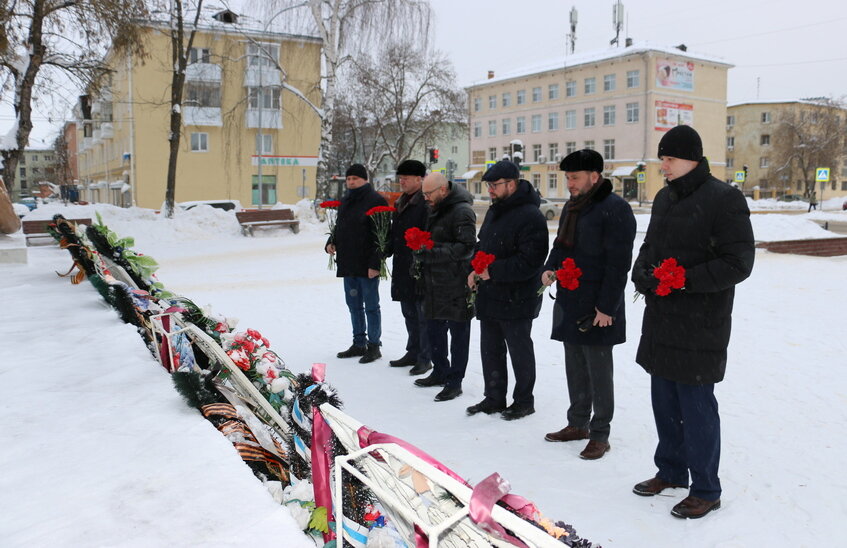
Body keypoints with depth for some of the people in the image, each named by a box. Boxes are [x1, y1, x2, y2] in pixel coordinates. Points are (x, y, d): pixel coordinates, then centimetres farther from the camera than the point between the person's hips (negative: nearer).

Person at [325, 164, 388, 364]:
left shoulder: (376, 201, -10)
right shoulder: (345, 202, 15)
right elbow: (339, 227, 25)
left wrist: (375, 264, -20)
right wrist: (331, 242, 4)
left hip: (367, 266, -8)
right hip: (347, 264, 8)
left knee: (371, 307, 2)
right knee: (354, 306, 15)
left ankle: (374, 346, 11)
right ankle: (359, 344, 26)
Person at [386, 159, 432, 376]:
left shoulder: (426, 204, -13)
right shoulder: (400, 204, 16)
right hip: (402, 269, 9)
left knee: (422, 315, -1)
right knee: (409, 313, 17)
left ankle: (425, 358, 8)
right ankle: (413, 353, 28)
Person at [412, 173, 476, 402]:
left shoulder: (462, 211, -14)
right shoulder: (434, 209, 15)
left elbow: (466, 247, -21)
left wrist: (432, 252, -24)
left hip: (456, 283, -9)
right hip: (434, 282, 9)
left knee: (458, 332, 2)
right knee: (434, 329, 18)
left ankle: (454, 382, 10)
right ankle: (440, 372, 33)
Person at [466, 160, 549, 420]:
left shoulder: (530, 216, -19)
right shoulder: (495, 210, 12)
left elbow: (529, 262, -26)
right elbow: (482, 245, 22)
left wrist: (493, 271, -23)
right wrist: (474, 269, 6)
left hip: (516, 300, -9)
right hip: (490, 296, 9)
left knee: (520, 351, 6)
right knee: (490, 349, 16)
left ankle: (524, 401, 22)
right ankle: (494, 398, 30)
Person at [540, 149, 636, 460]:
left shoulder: (615, 209, -14)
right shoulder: (573, 206, 14)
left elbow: (618, 263, -18)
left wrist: (607, 307, -19)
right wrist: (550, 268, 3)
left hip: (597, 309, -8)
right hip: (569, 304, 9)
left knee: (598, 371, 2)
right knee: (575, 368, 16)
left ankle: (600, 434, 14)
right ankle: (578, 424, 30)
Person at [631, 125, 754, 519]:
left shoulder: (723, 199, -12)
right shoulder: (664, 197, 12)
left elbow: (738, 263, -15)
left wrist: (686, 280, -21)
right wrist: (642, 272, 1)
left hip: (700, 324, -7)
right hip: (661, 319, 8)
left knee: (696, 405, 0)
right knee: (663, 399, 16)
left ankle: (706, 490, 16)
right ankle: (671, 472, 34)